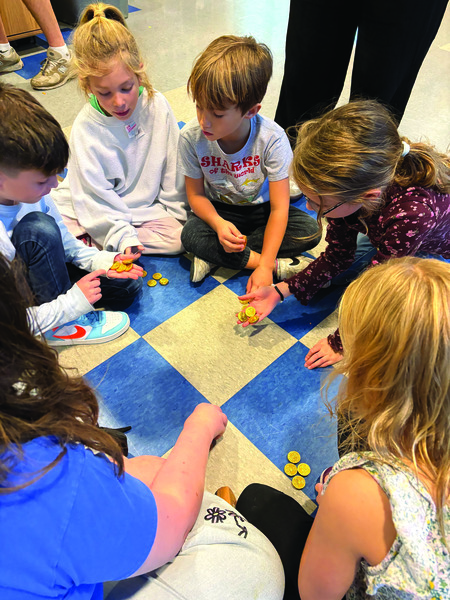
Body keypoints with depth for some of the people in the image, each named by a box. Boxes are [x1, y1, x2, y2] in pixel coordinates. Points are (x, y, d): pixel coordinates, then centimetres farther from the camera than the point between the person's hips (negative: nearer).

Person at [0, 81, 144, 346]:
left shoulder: (31, 191, -15)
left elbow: (64, 241, 3)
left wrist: (102, 261, -10)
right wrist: (71, 303, -27)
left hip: (40, 270, 6)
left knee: (127, 286, -1)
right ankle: (61, 328, -11)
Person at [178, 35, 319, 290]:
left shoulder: (272, 138, -27)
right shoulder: (192, 137, -22)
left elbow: (279, 207, -24)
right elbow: (196, 194, -9)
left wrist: (264, 267, -30)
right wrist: (218, 223, -32)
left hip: (261, 208, 0)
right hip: (219, 209, 0)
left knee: (309, 231, -23)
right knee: (191, 235, -29)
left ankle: (215, 256, -19)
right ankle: (280, 265, -23)